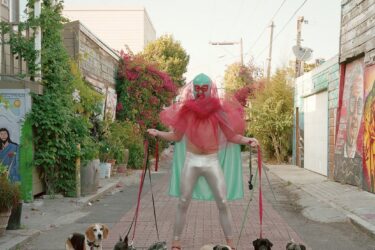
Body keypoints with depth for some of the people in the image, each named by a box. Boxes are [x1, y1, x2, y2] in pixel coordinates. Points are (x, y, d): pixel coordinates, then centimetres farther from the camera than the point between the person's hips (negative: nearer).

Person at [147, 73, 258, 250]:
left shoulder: (218, 109, -4)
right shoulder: (186, 109, -2)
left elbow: (231, 135, -1)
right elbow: (177, 136, 6)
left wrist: (246, 140, -16)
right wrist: (157, 133, -6)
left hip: (212, 161, 0)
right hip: (191, 161, 1)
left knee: (223, 204, 2)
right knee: (183, 203, 7)